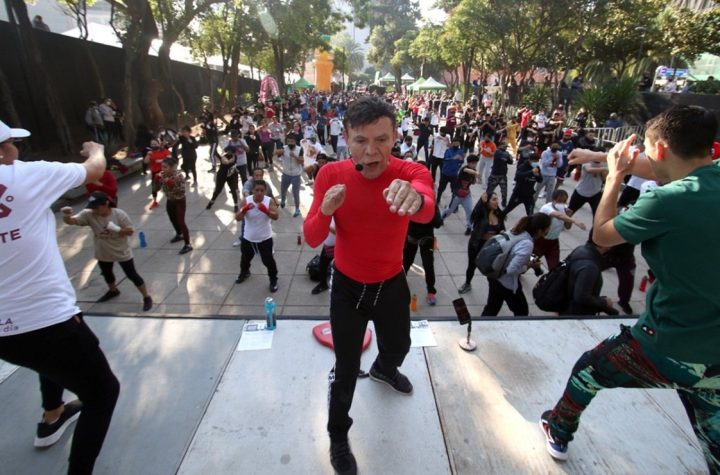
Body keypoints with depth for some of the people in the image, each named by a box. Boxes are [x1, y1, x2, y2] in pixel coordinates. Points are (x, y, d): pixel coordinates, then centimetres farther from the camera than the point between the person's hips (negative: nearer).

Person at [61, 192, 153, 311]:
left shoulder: (119, 214, -22)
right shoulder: (88, 214, -14)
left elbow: (130, 231, -17)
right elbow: (70, 221, -21)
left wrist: (116, 229, -33)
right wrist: (66, 215, -42)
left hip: (122, 252, -5)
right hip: (103, 253, 5)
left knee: (132, 275, 3)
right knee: (107, 274, 27)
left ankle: (147, 297, 17)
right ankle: (113, 291, 57)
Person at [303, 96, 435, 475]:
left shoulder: (411, 173, -21)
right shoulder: (331, 174, -17)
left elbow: (427, 212, -44)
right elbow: (312, 240, -17)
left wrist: (415, 199, -69)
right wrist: (325, 210, -39)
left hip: (391, 283, 2)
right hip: (347, 285, -1)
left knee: (398, 346, 27)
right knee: (346, 369, 9)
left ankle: (384, 370, 67)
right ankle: (338, 437, 39)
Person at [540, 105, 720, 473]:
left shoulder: (668, 200, -25)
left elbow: (601, 235, -9)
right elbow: (660, 169, 16)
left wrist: (615, 175, 1)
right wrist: (598, 155, 26)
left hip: (671, 347, -5)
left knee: (589, 369, 22)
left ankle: (558, 434, 45)